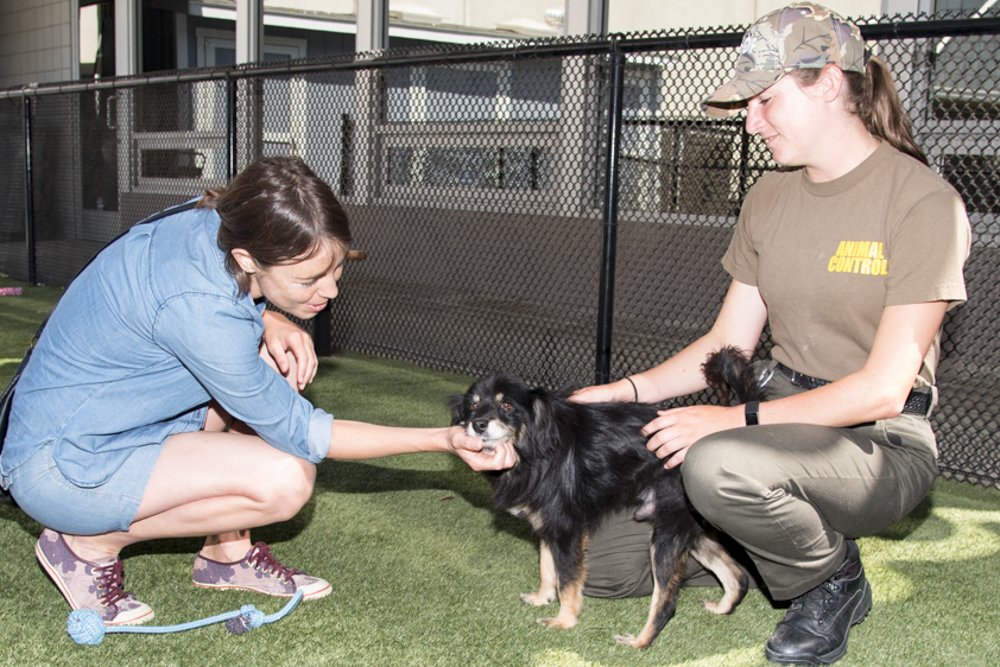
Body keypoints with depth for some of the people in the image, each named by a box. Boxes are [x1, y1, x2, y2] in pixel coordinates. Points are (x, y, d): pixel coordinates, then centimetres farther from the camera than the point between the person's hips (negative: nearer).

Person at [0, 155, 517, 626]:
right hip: (66, 463, -9)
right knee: (285, 481, -23)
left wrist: (269, 322, -10)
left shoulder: (213, 221, -12)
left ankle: (228, 553, 5)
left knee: (278, 360, -3)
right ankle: (90, 545, -5)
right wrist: (441, 440, -22)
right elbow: (296, 431, -22)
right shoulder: (199, 308, -33)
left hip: (117, 411, 9)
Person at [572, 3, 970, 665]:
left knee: (717, 464, -38)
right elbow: (728, 343, 9)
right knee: (606, 562, -3)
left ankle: (834, 576, -7)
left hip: (877, 441, -6)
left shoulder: (923, 201, -15)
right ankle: (761, 537, 19)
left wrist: (736, 419, -24)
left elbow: (883, 388, -20)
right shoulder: (770, 198, 7)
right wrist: (626, 389, -4)